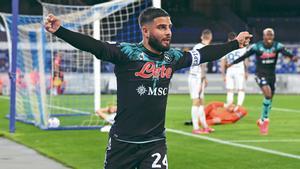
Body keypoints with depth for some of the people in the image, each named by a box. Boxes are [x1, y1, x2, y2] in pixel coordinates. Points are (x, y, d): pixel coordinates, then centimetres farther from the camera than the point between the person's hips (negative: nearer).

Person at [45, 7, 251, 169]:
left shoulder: (173, 57, 6)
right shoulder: (127, 52, -11)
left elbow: (204, 54, 21)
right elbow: (94, 46, -23)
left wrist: (235, 43, 30)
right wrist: (59, 30, -37)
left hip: (155, 143, 3)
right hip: (122, 143, -3)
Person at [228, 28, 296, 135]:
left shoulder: (277, 46, -5)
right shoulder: (257, 47, -10)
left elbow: (284, 52, -23)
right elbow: (245, 56, -3)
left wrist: (292, 56, -45)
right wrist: (232, 63, 1)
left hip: (271, 75, 4)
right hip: (261, 74, -4)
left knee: (270, 98, 11)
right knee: (268, 94, -24)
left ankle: (262, 120, 30)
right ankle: (265, 120, -11)